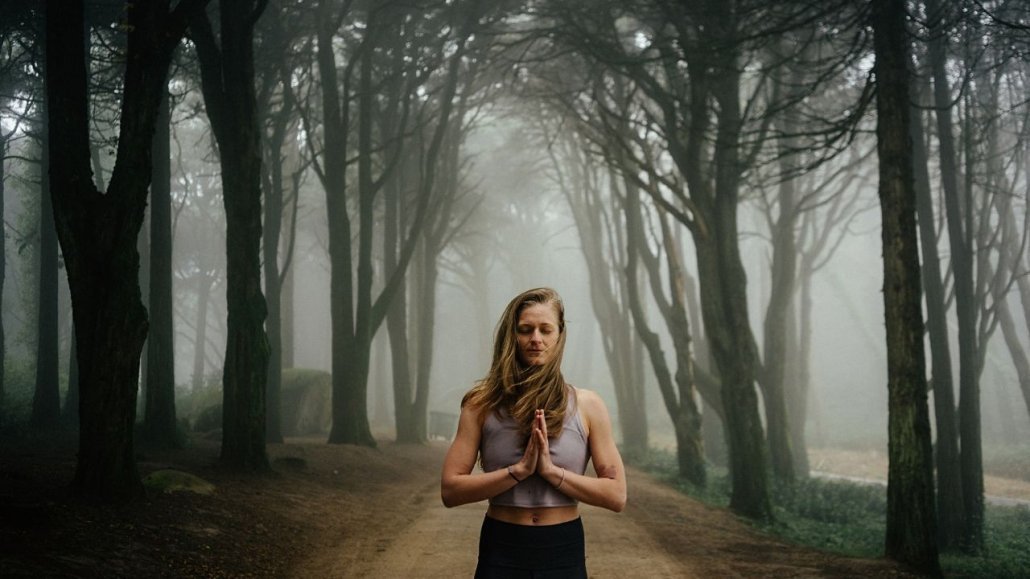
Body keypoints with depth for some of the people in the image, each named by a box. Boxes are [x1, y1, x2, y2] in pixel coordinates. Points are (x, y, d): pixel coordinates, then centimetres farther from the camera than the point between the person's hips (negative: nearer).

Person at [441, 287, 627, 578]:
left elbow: (616, 495, -5)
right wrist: (518, 470, -18)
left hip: (563, 551, 1)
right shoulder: (483, 404, -3)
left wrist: (551, 470, -16)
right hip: (501, 551, -1)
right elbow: (450, 490, -8)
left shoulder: (587, 405, -2)